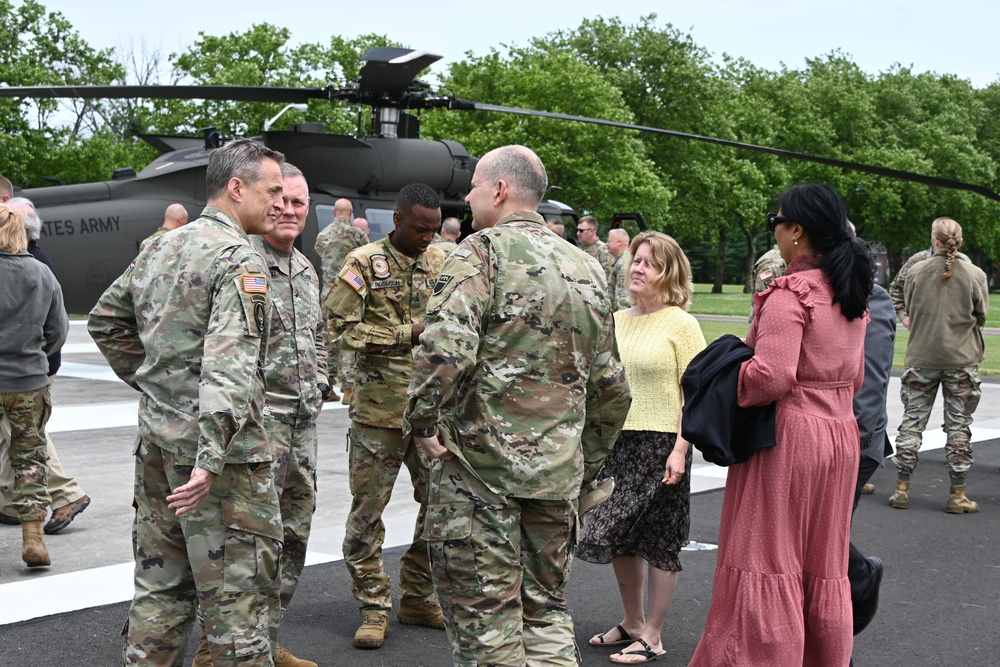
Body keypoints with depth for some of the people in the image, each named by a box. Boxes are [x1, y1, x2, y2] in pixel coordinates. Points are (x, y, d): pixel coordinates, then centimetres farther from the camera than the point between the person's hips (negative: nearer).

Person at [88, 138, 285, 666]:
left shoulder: (157, 249, 13)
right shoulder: (240, 260, -14)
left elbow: (105, 320, 25)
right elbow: (230, 365, -25)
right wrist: (210, 459, -30)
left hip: (156, 441, 8)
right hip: (220, 446, -8)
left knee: (160, 585, 17)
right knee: (239, 593, -1)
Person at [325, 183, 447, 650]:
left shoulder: (442, 263, 11)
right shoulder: (365, 263, -4)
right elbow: (339, 326, -12)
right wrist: (406, 334, -15)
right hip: (380, 406, -5)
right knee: (368, 510, 1)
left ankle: (418, 598, 25)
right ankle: (373, 608, 13)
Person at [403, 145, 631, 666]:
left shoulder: (485, 250, -8)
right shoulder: (586, 269, 14)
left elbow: (445, 348, -25)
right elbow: (610, 386, 16)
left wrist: (422, 421, -11)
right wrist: (587, 462, 24)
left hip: (479, 463, -6)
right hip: (557, 474, 7)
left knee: (485, 622, 3)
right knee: (546, 612, 17)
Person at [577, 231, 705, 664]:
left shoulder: (680, 323, -8)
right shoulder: (616, 321, 10)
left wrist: (680, 449, -18)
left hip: (661, 444, -6)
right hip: (618, 441, 6)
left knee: (659, 543, 3)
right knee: (617, 536, 13)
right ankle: (632, 623, 31)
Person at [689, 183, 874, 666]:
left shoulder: (790, 294, -15)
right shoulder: (850, 293, 11)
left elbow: (773, 376, -24)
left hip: (788, 437, -8)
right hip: (840, 434, 8)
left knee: (767, 561, 0)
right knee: (824, 567, 15)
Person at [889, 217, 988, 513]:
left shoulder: (916, 272, -5)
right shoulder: (975, 275, -7)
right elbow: (981, 316, 3)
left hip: (921, 357, 1)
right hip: (962, 358, -1)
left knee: (912, 420, 9)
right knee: (958, 426, 6)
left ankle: (901, 489, 11)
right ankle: (957, 495, 9)